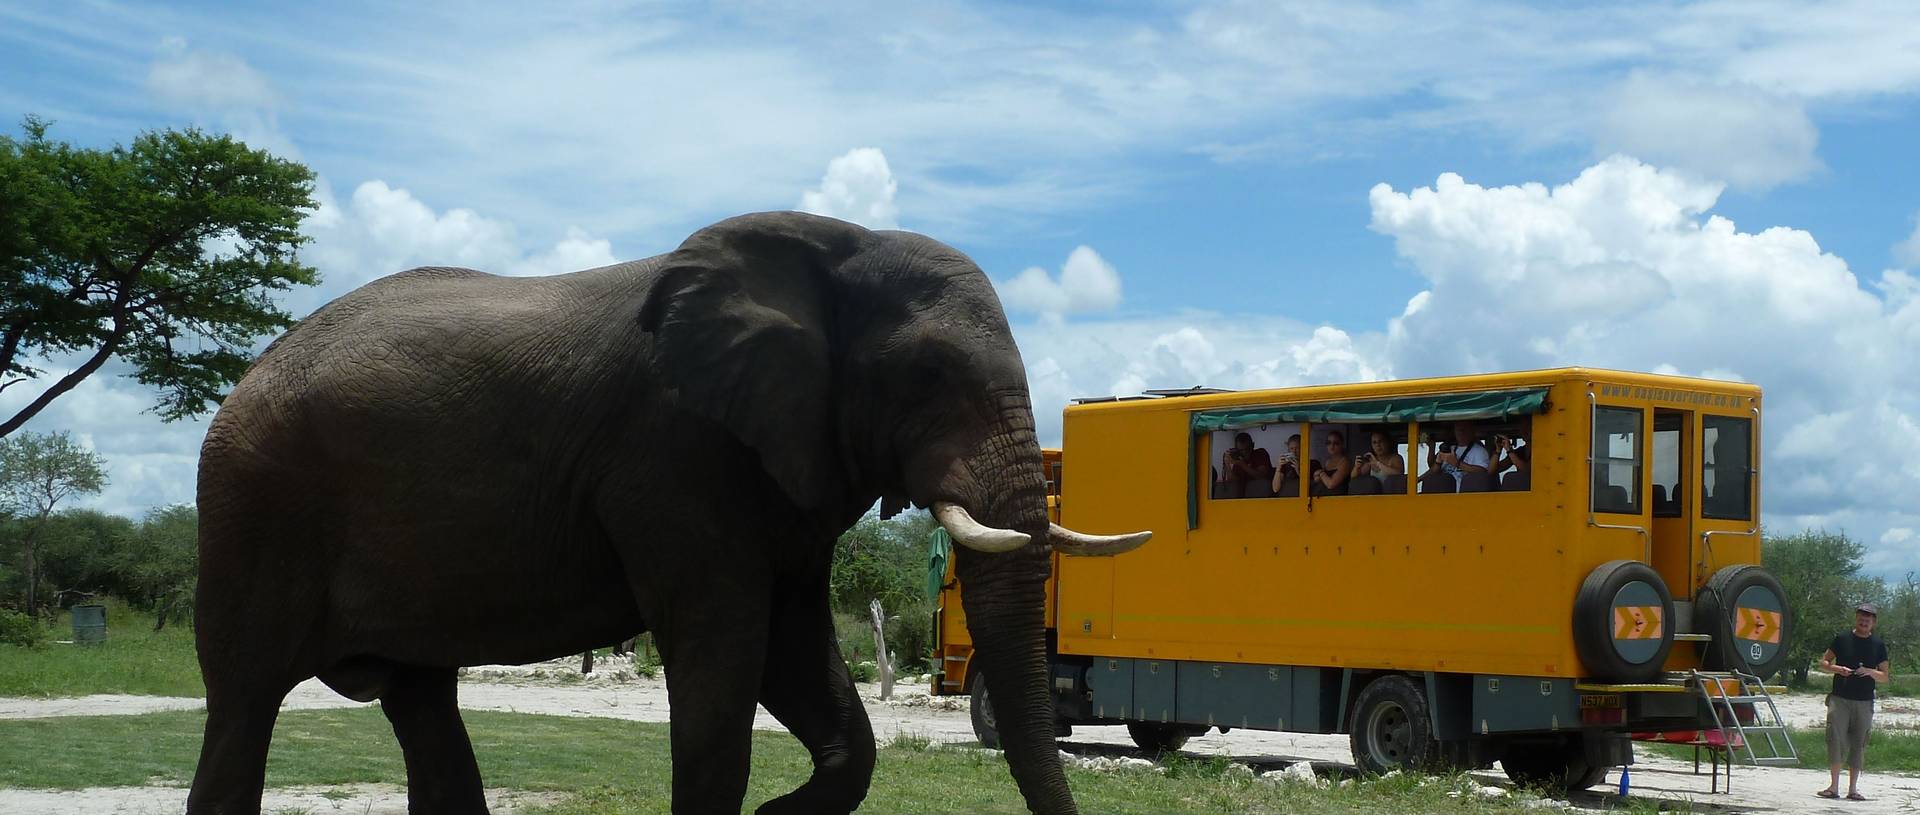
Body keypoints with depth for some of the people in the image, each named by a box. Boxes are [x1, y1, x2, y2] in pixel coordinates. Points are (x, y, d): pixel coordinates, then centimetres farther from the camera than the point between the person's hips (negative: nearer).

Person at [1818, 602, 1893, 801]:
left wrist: (1870, 672, -11)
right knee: (1835, 739, -11)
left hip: (1864, 703, 1)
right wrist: (1837, 669, -10)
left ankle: (1852, 788, 11)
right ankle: (1834, 786, -5)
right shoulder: (1842, 639, 5)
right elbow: (1823, 662, 10)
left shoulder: (1878, 645, 7)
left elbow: (1884, 677, 9)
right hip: (1839, 698, -1)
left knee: (1858, 744, 3)